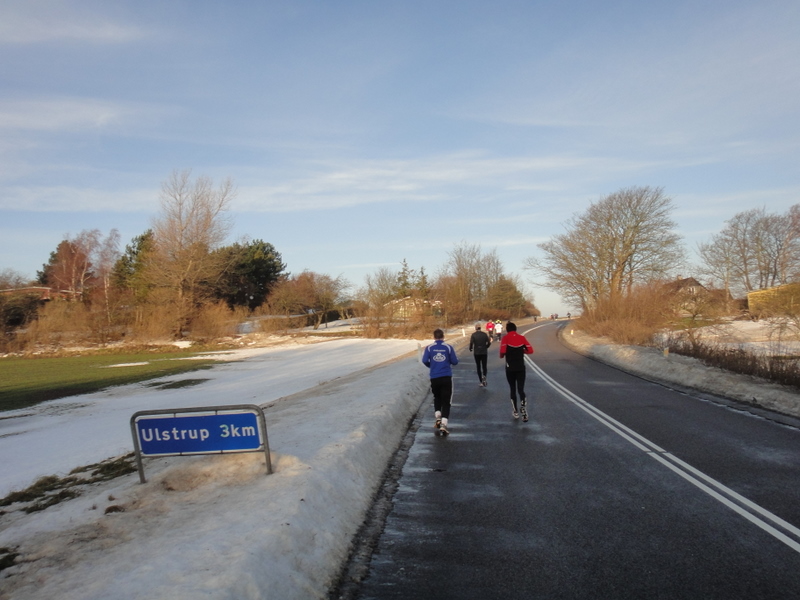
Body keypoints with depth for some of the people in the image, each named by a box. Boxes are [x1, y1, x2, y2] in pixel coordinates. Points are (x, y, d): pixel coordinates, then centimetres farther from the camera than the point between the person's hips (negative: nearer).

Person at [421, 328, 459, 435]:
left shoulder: (429, 348, -2)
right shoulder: (449, 347, -3)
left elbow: (424, 360, -9)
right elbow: (455, 361, -3)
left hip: (434, 378, 1)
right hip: (447, 377, -1)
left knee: (437, 398, 26)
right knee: (446, 401, 3)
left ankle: (438, 418, 15)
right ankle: (443, 425, -7)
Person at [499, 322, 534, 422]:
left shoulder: (506, 338, -6)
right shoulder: (522, 338, 2)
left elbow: (502, 352, -21)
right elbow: (530, 350, -3)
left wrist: (502, 356, 2)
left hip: (510, 368, -1)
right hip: (521, 368, 1)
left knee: (513, 390, 14)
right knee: (521, 389, 2)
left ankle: (516, 412, 22)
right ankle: (524, 411, -18)